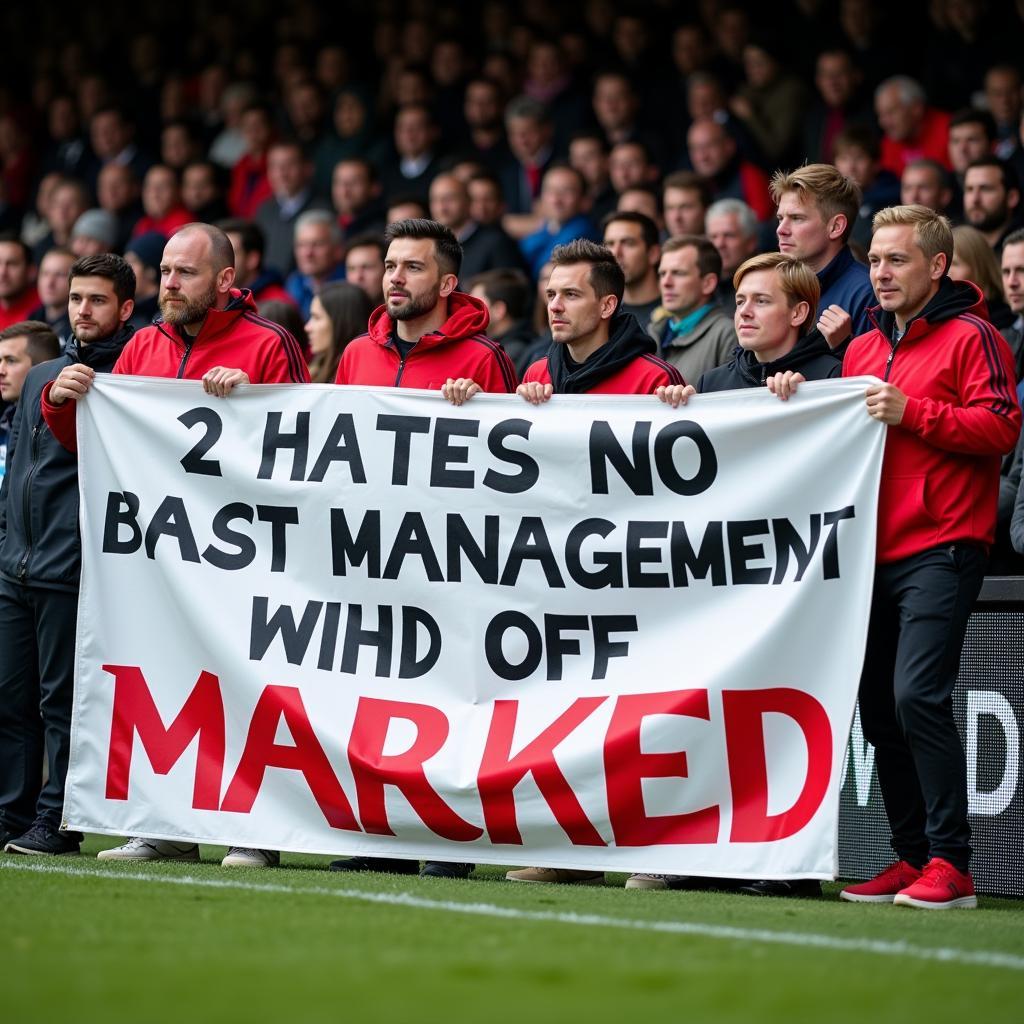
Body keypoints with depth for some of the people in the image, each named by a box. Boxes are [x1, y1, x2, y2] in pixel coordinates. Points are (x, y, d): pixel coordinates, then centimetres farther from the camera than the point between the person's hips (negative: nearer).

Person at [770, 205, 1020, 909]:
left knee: (919, 696, -18)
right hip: (876, 553, 8)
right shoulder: (862, 349, 20)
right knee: (879, 705, 7)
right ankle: (912, 858, 14)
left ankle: (950, 863, -14)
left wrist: (910, 411, -17)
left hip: (941, 548, -8)